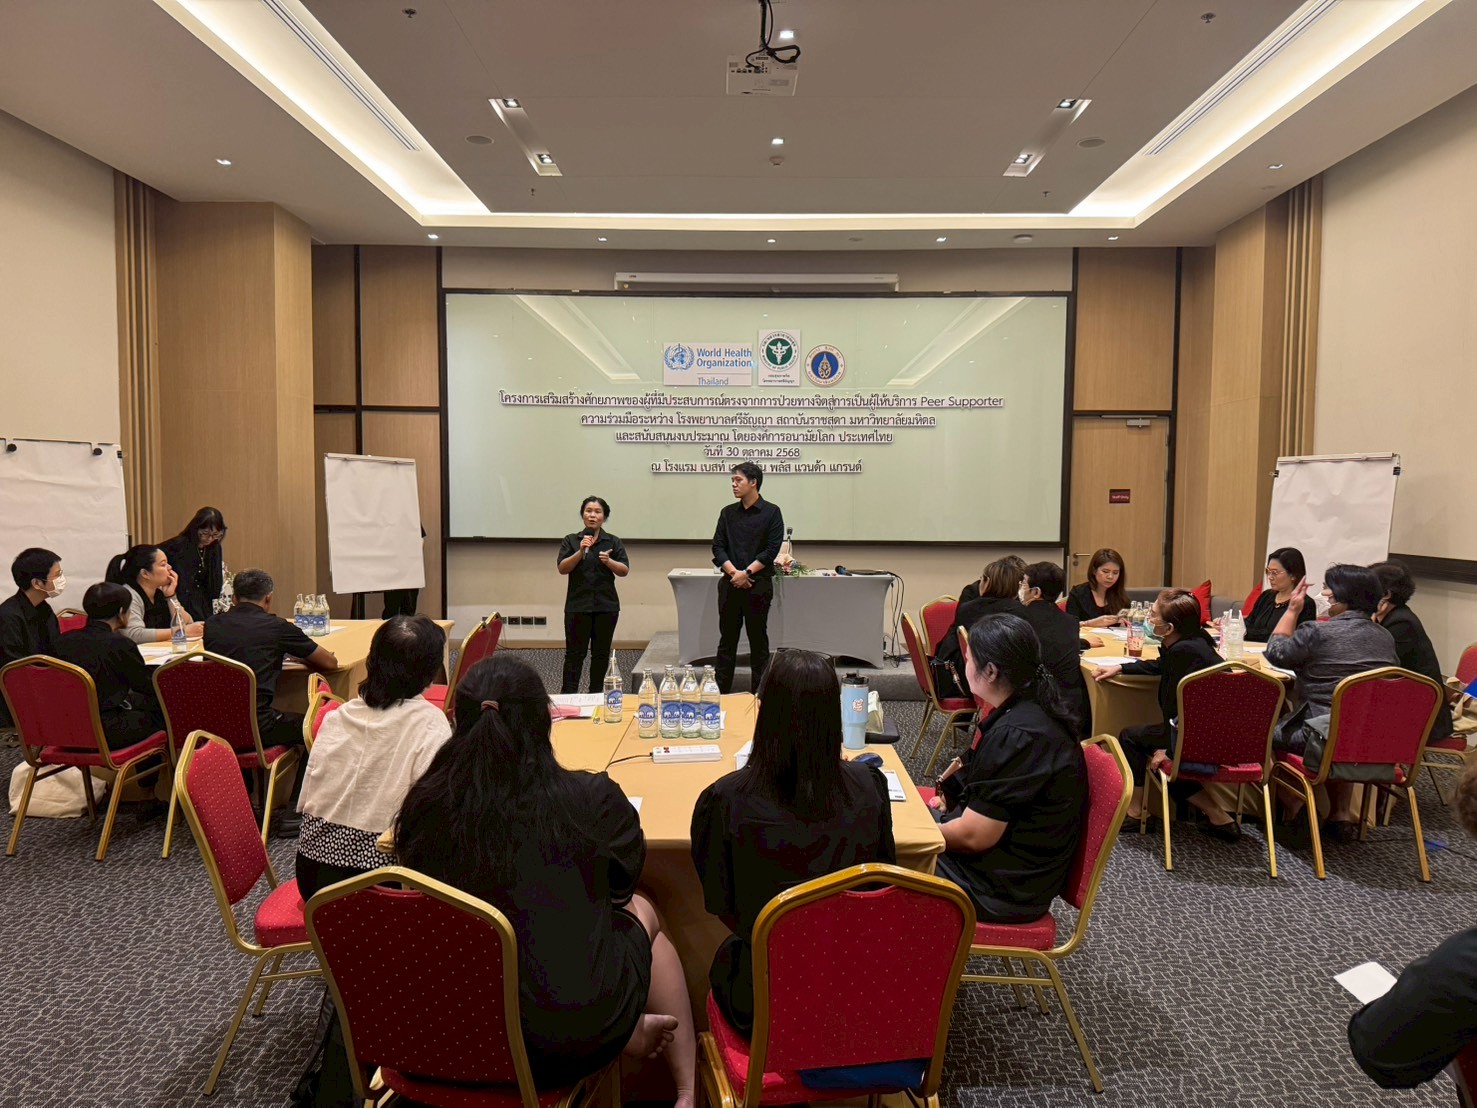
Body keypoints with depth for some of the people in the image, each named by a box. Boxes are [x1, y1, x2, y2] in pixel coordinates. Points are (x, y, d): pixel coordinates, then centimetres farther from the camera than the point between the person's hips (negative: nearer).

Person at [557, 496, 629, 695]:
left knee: (601, 653, 6)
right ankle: (568, 695, 2)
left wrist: (608, 561, -18)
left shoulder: (613, 542, 7)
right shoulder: (571, 541, 6)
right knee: (574, 653, -2)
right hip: (578, 605, -1)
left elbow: (624, 570, 0)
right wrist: (581, 552, -17)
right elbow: (562, 568, -4)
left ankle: (596, 693, 16)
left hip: (606, 605, 1)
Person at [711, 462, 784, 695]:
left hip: (758, 584, -3)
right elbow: (718, 547, 4)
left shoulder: (771, 512, -2)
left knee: (758, 639, 4)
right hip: (730, 584, 3)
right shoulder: (728, 513, 10)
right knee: (727, 639, 7)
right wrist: (734, 572, -10)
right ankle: (720, 691, 13)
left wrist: (746, 573, -14)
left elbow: (772, 550, -8)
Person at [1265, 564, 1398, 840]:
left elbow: (1276, 653, -1)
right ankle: (1341, 813, 32)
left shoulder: (1318, 632, -13)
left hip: (1326, 739, -7)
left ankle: (1293, 806, 15)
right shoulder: (1385, 637, 7)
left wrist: (1292, 609, 7)